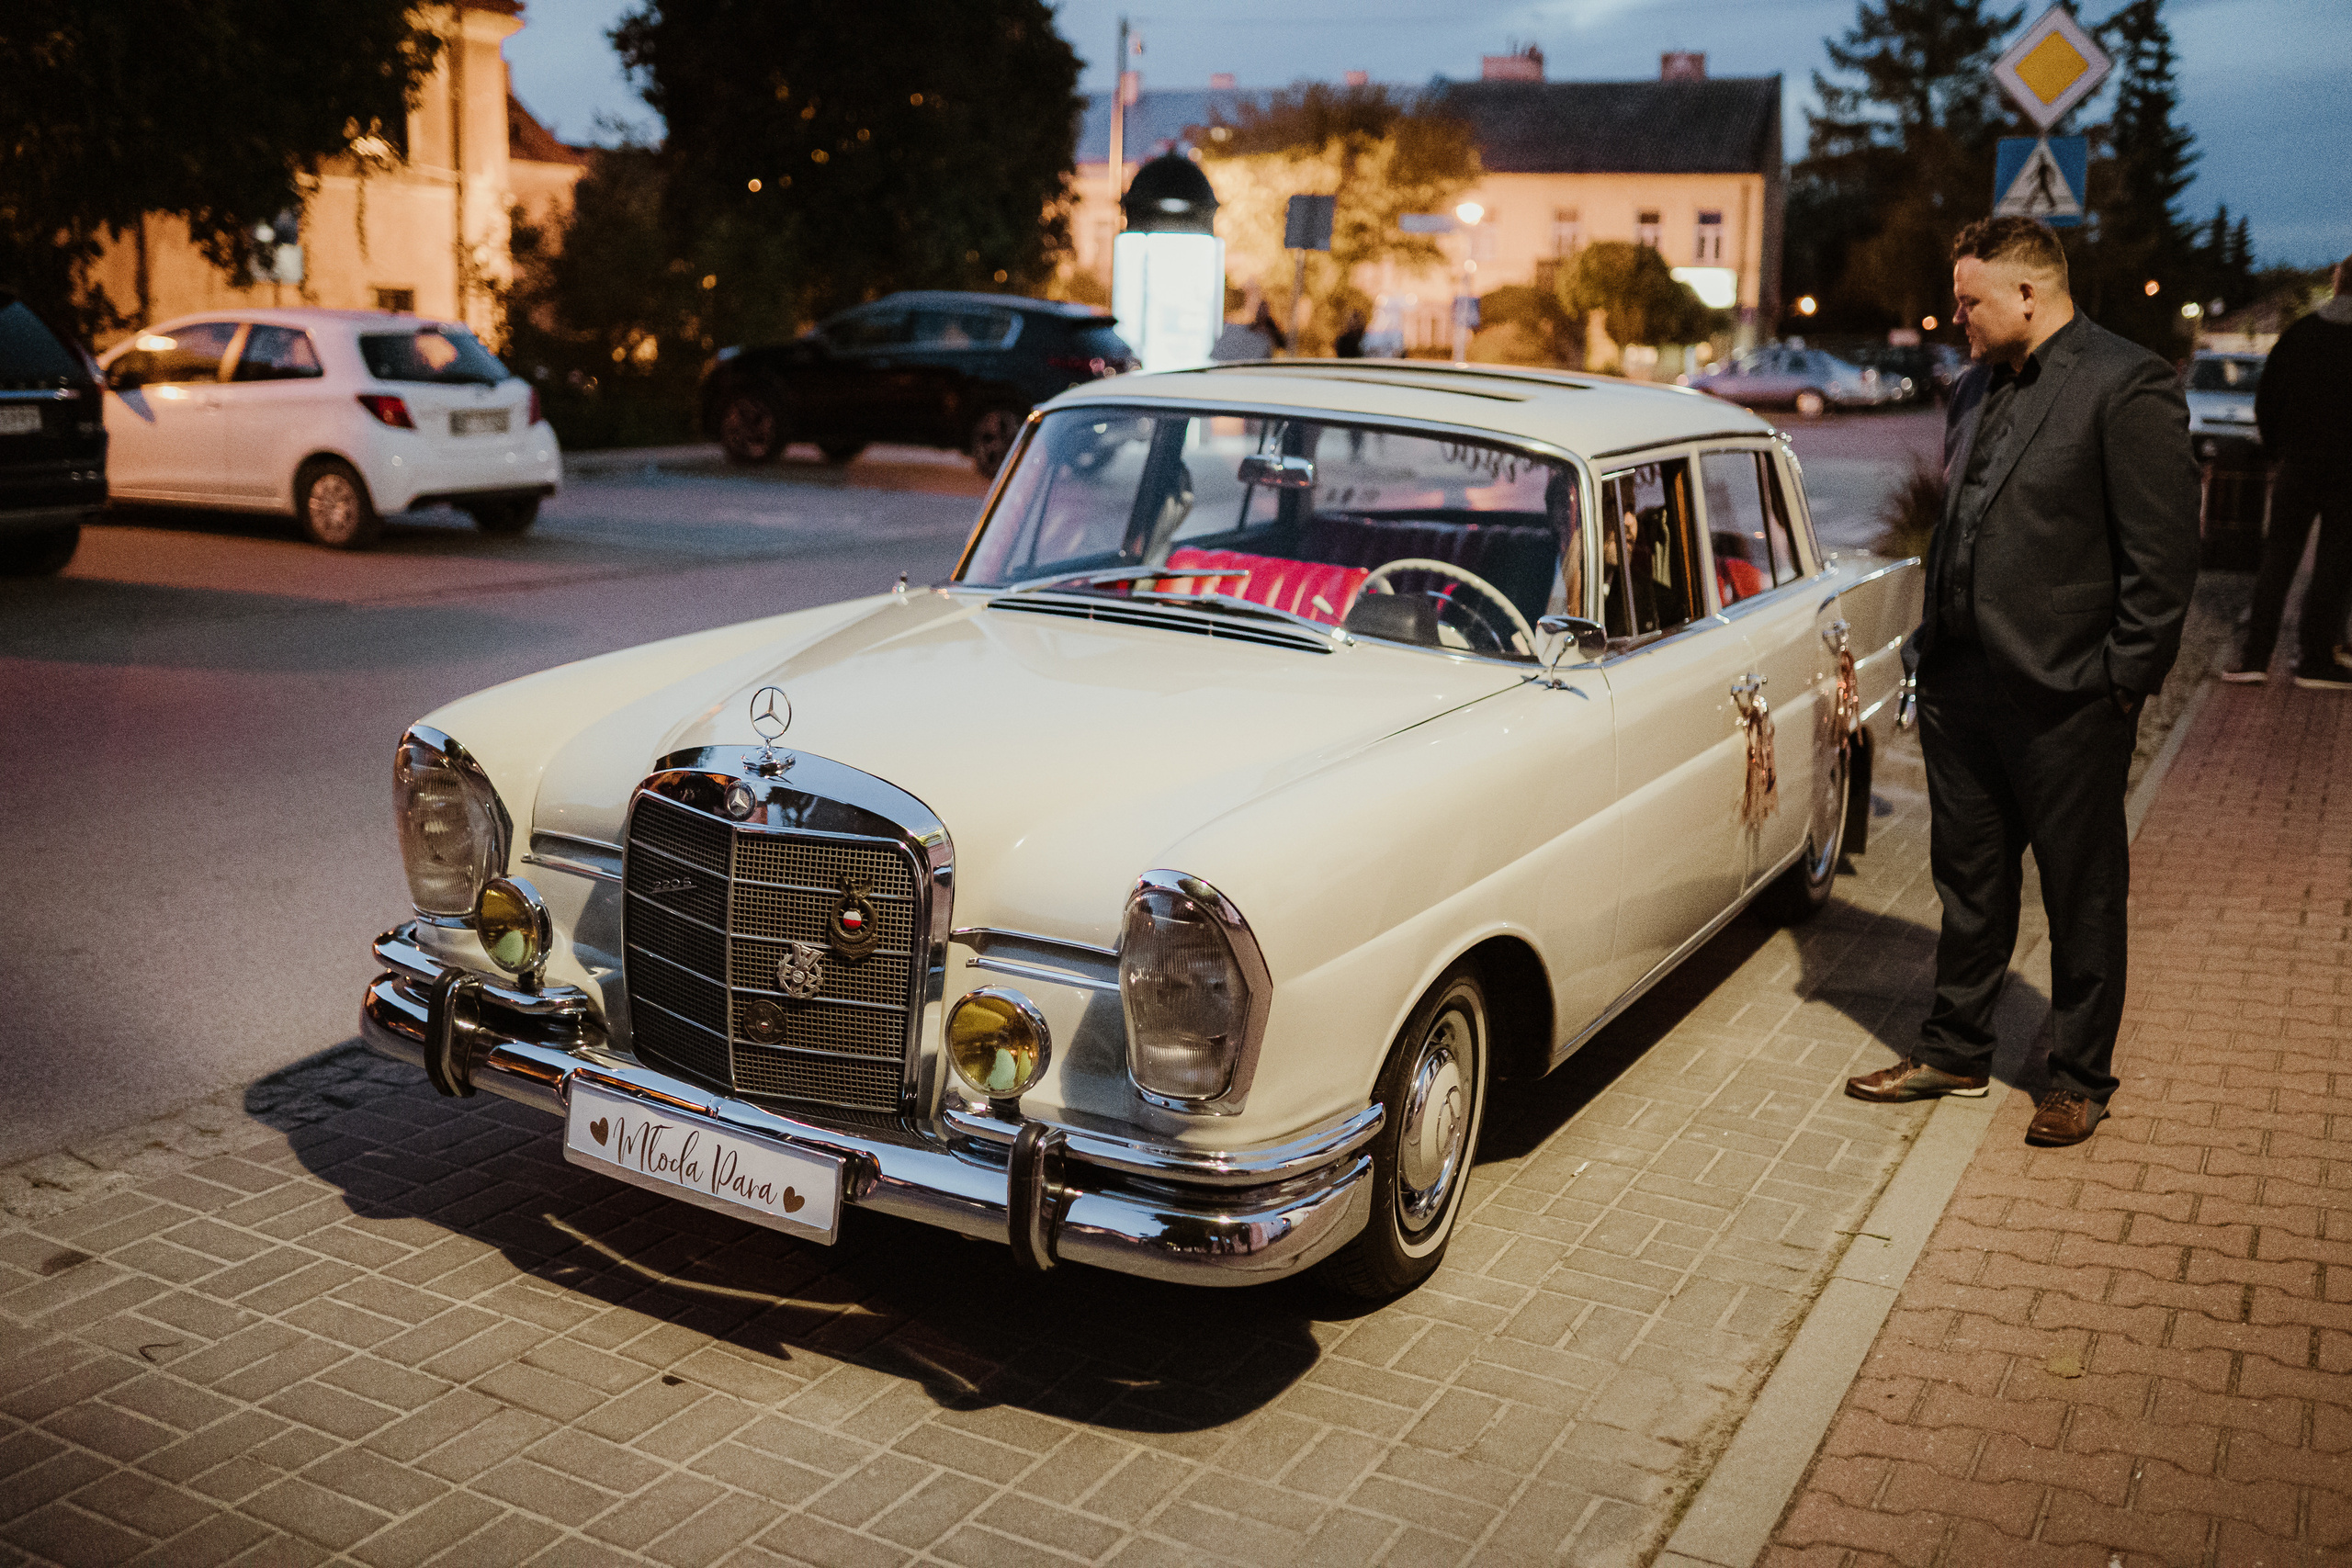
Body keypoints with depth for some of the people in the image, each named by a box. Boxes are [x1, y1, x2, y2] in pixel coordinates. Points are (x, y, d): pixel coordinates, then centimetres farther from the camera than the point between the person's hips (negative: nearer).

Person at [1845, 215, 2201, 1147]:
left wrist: (2123, 683, -13)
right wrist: (1932, 646, 14)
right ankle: (1955, 1052, 30)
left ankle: (2080, 1078, 22)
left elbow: (2165, 549, -13)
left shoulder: (2126, 388, -12)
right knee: (1969, 884, 16)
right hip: (1962, 686, 7)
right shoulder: (1977, 390, 12)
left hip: (2064, 698, -7)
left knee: (2081, 895, 8)